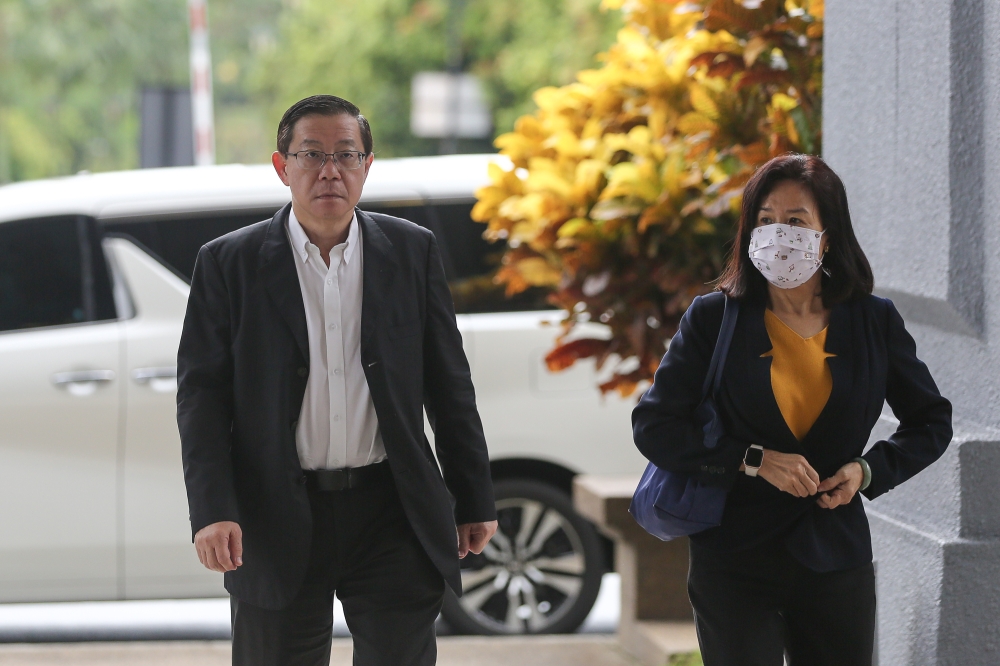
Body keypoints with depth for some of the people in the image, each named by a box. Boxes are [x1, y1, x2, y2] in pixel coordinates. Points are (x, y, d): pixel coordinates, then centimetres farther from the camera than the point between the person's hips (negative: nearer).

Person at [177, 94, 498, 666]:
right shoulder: (229, 264, 1)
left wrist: (474, 501, 8)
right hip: (277, 525, -1)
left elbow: (449, 384, 9)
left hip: (392, 514, 1)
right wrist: (213, 511, -13)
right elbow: (202, 394, -2)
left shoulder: (413, 252, 6)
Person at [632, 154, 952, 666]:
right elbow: (654, 426, -5)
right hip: (735, 561, -2)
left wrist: (869, 470, -4)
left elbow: (931, 422, 14)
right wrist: (754, 460, -15)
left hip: (835, 560, 2)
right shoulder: (714, 318, -2)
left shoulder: (874, 322, 3)